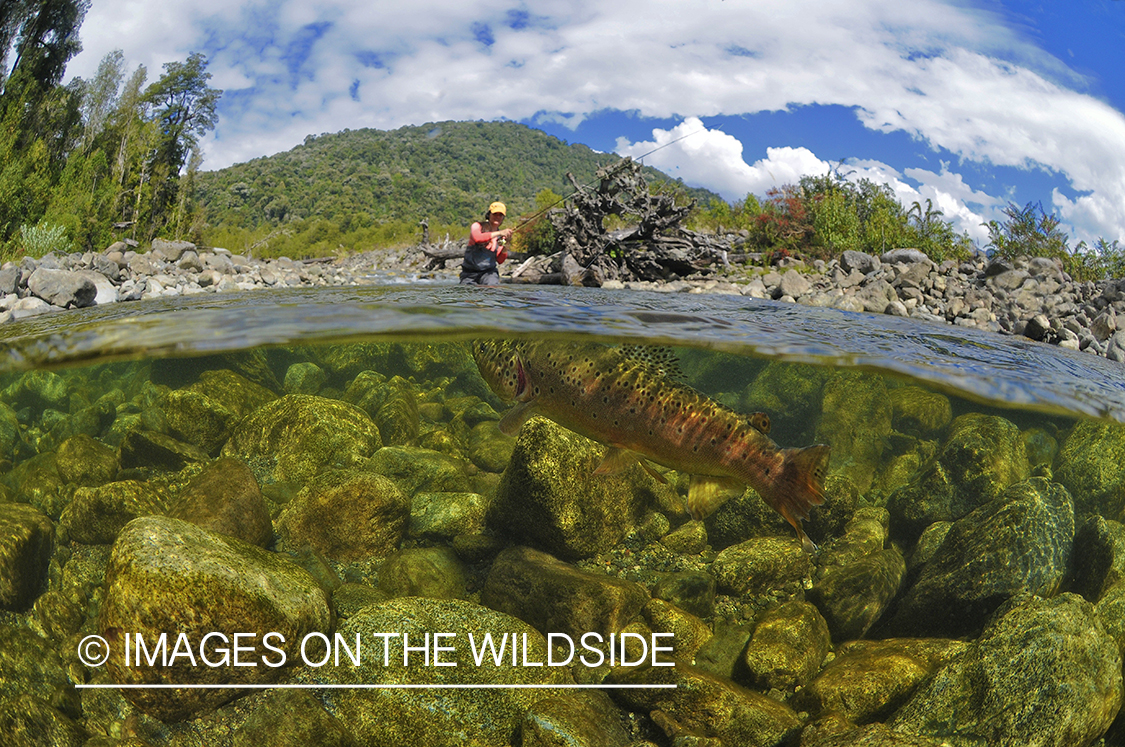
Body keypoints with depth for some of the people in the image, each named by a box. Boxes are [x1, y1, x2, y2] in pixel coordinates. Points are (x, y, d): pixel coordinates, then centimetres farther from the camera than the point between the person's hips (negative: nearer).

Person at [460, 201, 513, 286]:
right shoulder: (477, 226, -2)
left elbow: (500, 261, 5)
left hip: (489, 272, 1)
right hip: (470, 273, -1)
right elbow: (477, 238, -28)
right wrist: (499, 233, -32)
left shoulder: (502, 237, 8)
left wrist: (505, 246, -12)